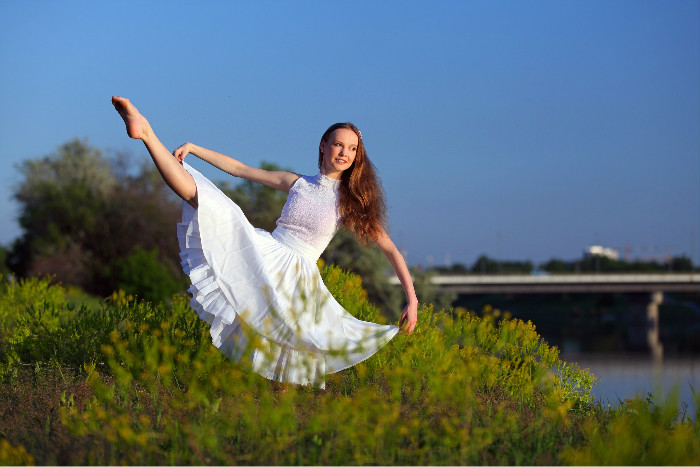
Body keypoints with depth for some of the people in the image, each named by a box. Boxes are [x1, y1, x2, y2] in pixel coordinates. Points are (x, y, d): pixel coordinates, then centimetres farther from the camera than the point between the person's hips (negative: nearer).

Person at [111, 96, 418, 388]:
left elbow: (390, 249, 2)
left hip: (297, 275, -1)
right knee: (202, 195, -11)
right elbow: (239, 169, 14)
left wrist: (412, 300, -7)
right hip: (263, 254, 1)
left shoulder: (352, 202, 5)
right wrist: (194, 148, 5)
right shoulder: (296, 183, 11)